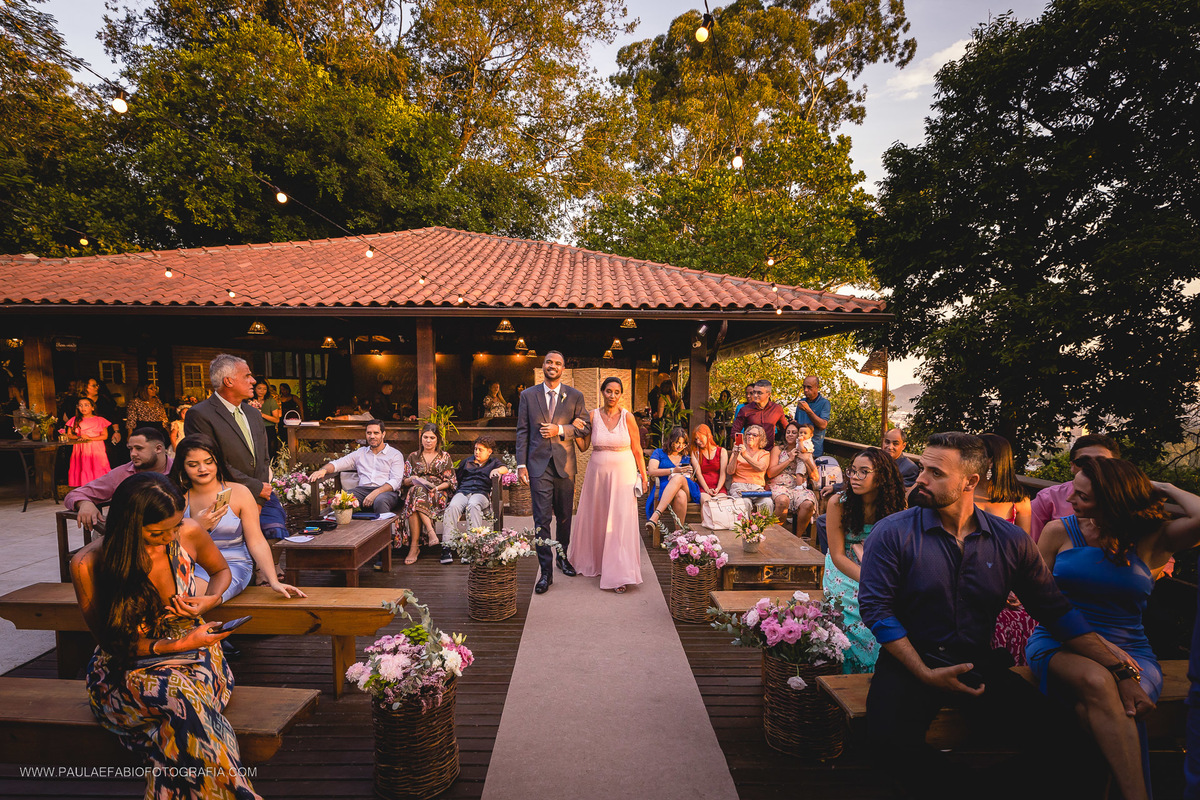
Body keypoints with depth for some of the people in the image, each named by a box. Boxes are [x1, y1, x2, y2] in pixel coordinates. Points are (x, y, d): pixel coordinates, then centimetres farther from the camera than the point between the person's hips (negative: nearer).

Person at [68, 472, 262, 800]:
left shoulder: (188, 533, -10)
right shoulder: (88, 565, -16)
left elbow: (221, 570, 14)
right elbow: (113, 642, -7)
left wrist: (209, 599, -8)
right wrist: (178, 645, -20)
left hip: (193, 654, 2)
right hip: (130, 669, -1)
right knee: (182, 699, -35)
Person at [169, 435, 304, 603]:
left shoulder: (239, 492, -1)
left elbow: (256, 542, -6)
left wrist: (274, 582, -15)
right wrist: (197, 526, -17)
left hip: (233, 566, -2)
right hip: (191, 567, 3)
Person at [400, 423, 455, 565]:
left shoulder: (445, 457, 15)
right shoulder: (413, 456, 21)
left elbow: (451, 481, 8)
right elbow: (404, 481, 17)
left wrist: (437, 487, -11)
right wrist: (412, 480, -6)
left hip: (438, 494, -2)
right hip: (416, 489, 2)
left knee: (417, 495, -36)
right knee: (417, 490, -37)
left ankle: (414, 546, -40)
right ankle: (430, 530, -44)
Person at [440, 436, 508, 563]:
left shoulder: (493, 461, 24)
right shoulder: (466, 462, 33)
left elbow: (505, 469, 6)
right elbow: (456, 477, 32)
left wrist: (496, 470, -13)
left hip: (481, 493, -2)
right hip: (462, 492, 2)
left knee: (473, 505, -38)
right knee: (453, 507, -32)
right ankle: (447, 546, -40)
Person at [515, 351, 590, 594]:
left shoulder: (575, 396, 4)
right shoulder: (528, 395, 5)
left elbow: (585, 426, 4)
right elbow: (522, 431, 4)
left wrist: (560, 430, -12)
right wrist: (521, 465, -2)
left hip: (565, 464, 1)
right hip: (538, 464, -1)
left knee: (564, 516, 13)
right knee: (542, 518, -4)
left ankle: (562, 557, 35)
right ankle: (546, 571, 3)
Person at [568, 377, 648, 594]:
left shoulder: (627, 417, -4)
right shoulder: (592, 416, 0)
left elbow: (637, 449, 1)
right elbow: (583, 446, 1)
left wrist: (643, 476, 2)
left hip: (623, 473, -2)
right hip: (598, 472, 2)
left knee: (621, 522, -4)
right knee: (595, 519, 13)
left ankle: (620, 574, 1)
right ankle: (593, 561, 36)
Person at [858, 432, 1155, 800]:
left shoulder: (1011, 541, 3)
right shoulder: (892, 533, -8)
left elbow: (1056, 609, 8)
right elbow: (876, 608, -10)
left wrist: (1119, 671, -1)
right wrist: (926, 673, -15)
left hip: (981, 665, 3)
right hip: (912, 664, -2)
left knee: (1055, 740, -20)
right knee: (890, 742, -27)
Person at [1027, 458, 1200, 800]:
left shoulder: (1150, 538, 5)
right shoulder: (1059, 532, 5)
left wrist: (1166, 489, 2)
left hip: (1129, 651, 1)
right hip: (1060, 642, -1)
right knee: (1096, 680, -36)